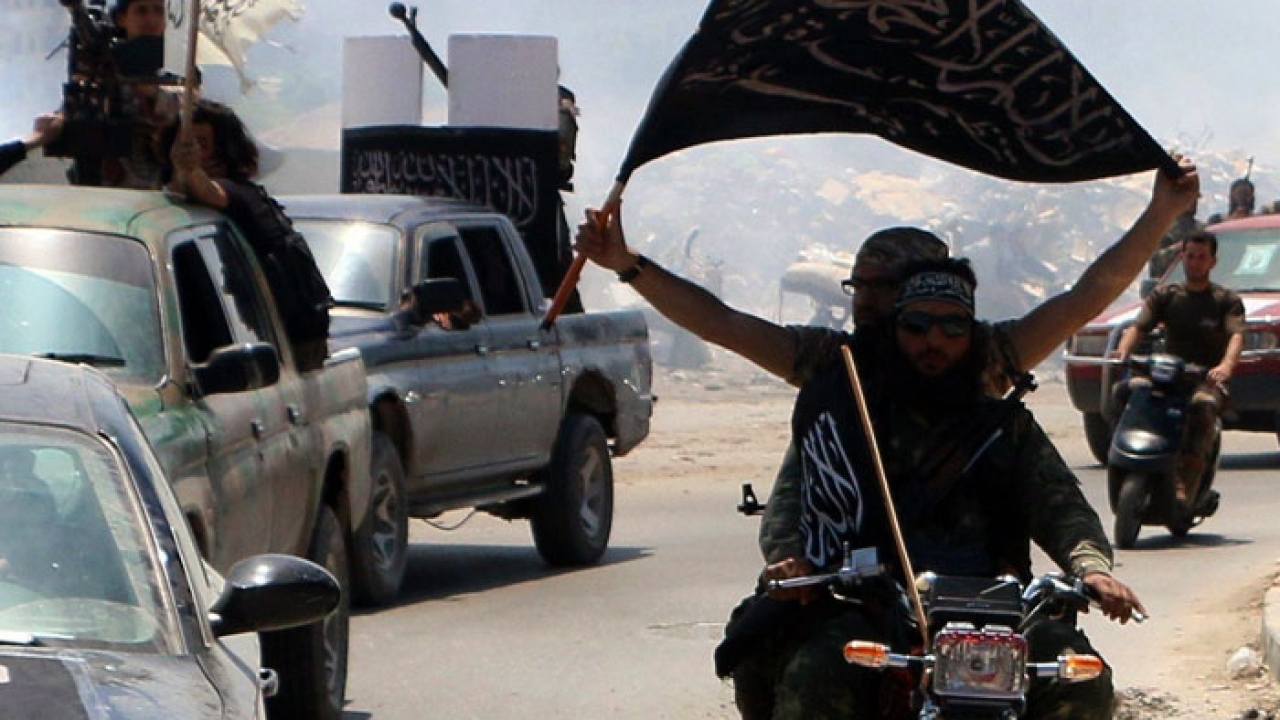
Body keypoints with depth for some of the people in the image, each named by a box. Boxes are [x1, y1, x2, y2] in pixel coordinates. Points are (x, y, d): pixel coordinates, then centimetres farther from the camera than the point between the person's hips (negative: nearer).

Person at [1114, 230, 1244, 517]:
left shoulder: (1226, 300, 8)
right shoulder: (1165, 296, 16)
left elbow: (1236, 336, -10)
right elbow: (1139, 326, 0)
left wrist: (1226, 366, -33)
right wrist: (1122, 350, -24)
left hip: (1207, 379, -3)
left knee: (1201, 407, -38)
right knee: (1126, 391, -27)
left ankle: (1185, 489, -46)